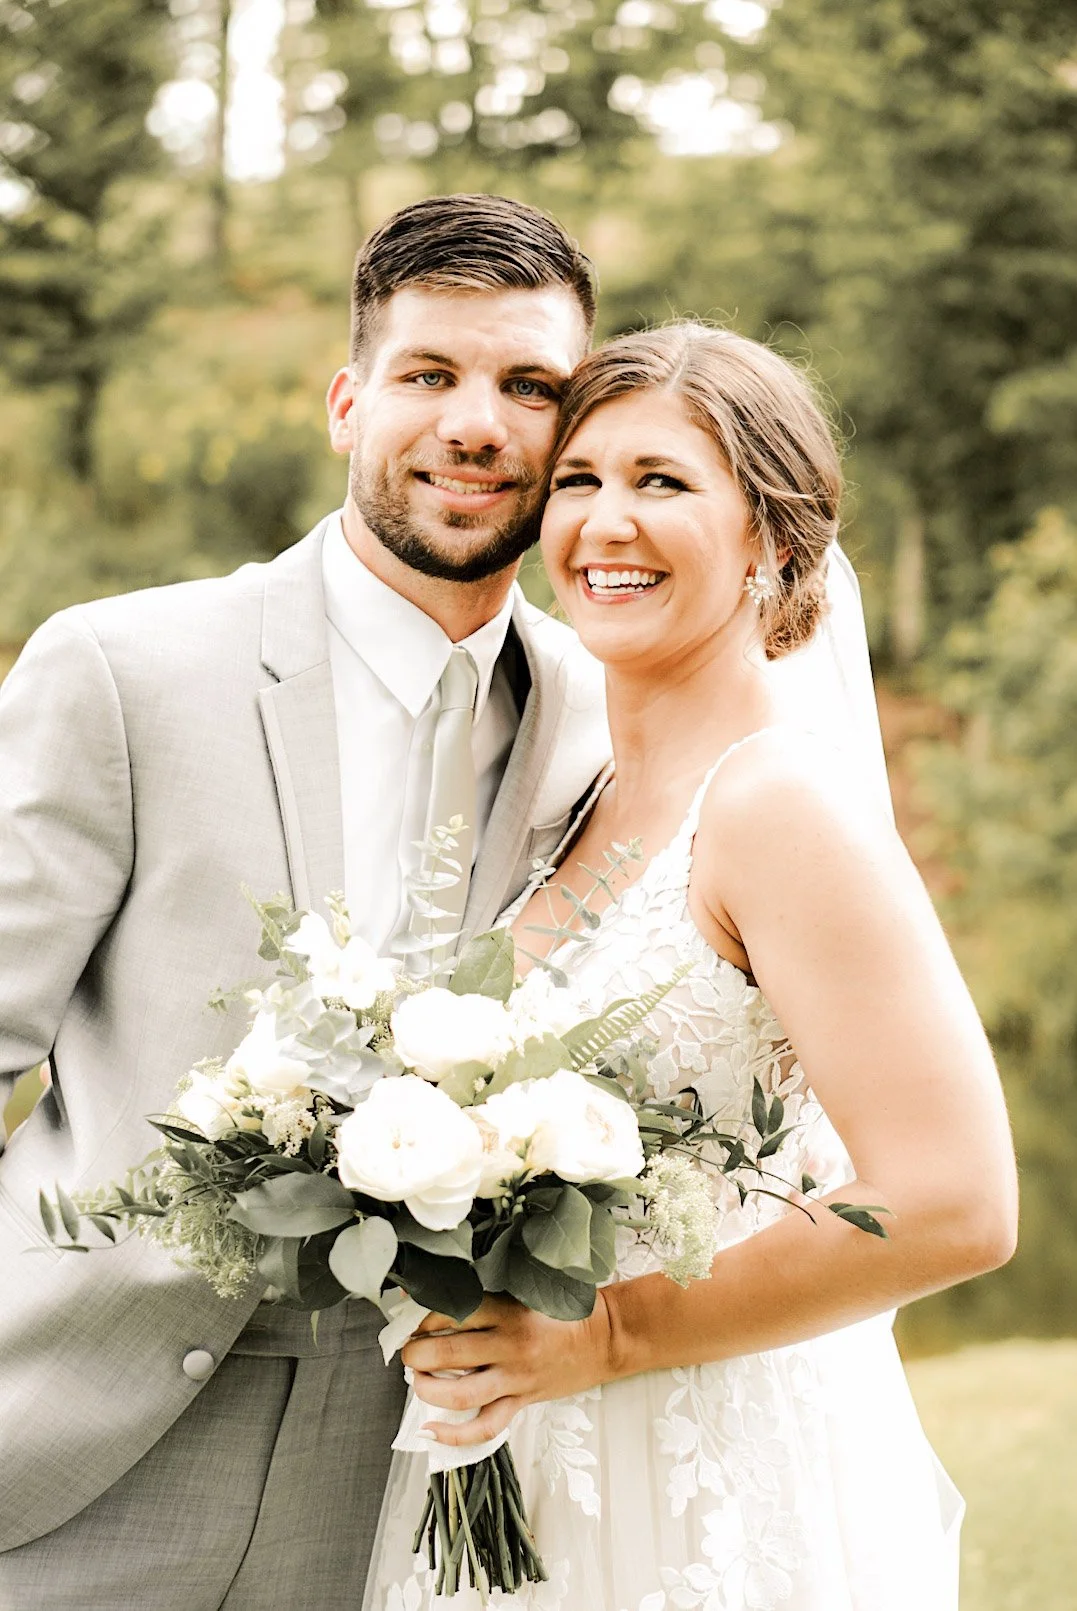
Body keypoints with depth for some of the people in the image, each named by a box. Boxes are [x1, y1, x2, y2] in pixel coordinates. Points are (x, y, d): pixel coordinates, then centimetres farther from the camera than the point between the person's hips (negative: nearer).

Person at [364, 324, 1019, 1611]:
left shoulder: (781, 803, -17)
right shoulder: (594, 805, 7)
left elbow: (953, 1208, -24)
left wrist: (602, 1335, -19)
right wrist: (467, 1316, 2)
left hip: (721, 1499, -7)